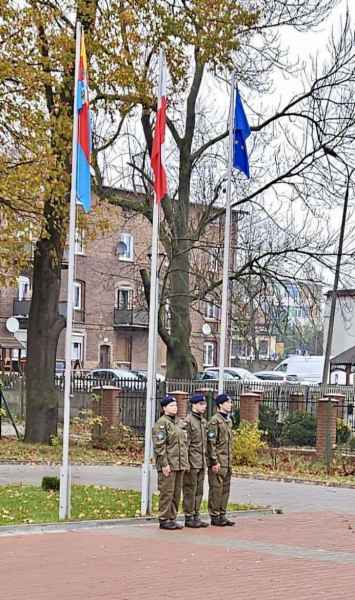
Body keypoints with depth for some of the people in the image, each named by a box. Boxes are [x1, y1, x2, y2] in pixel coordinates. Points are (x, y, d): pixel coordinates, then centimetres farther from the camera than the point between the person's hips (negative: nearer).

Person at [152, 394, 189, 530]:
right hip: (168, 465, -8)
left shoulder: (180, 423, 17)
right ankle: (164, 520, 1)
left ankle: (172, 518, 17)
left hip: (180, 465, 8)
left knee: (176, 493, 10)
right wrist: (164, 464, -19)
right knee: (167, 492, -5)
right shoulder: (161, 423, -8)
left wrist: (185, 462, 16)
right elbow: (159, 446, -14)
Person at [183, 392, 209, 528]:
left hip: (202, 463, 8)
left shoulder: (204, 421, 15)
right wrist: (186, 462, -16)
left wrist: (206, 460, 17)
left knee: (199, 491, 10)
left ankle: (196, 516, 16)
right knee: (190, 491, -2)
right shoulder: (188, 421, -10)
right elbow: (185, 443, -13)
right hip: (192, 463, -8)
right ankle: (188, 518, 2)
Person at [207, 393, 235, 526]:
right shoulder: (214, 421, -11)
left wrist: (230, 461, 18)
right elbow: (211, 443, -15)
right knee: (216, 488, -4)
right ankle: (214, 517, 1)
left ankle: (222, 515, 16)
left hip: (227, 462, 9)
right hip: (218, 462, -9)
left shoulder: (228, 421, 17)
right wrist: (214, 461, -18)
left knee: (225, 489, 10)